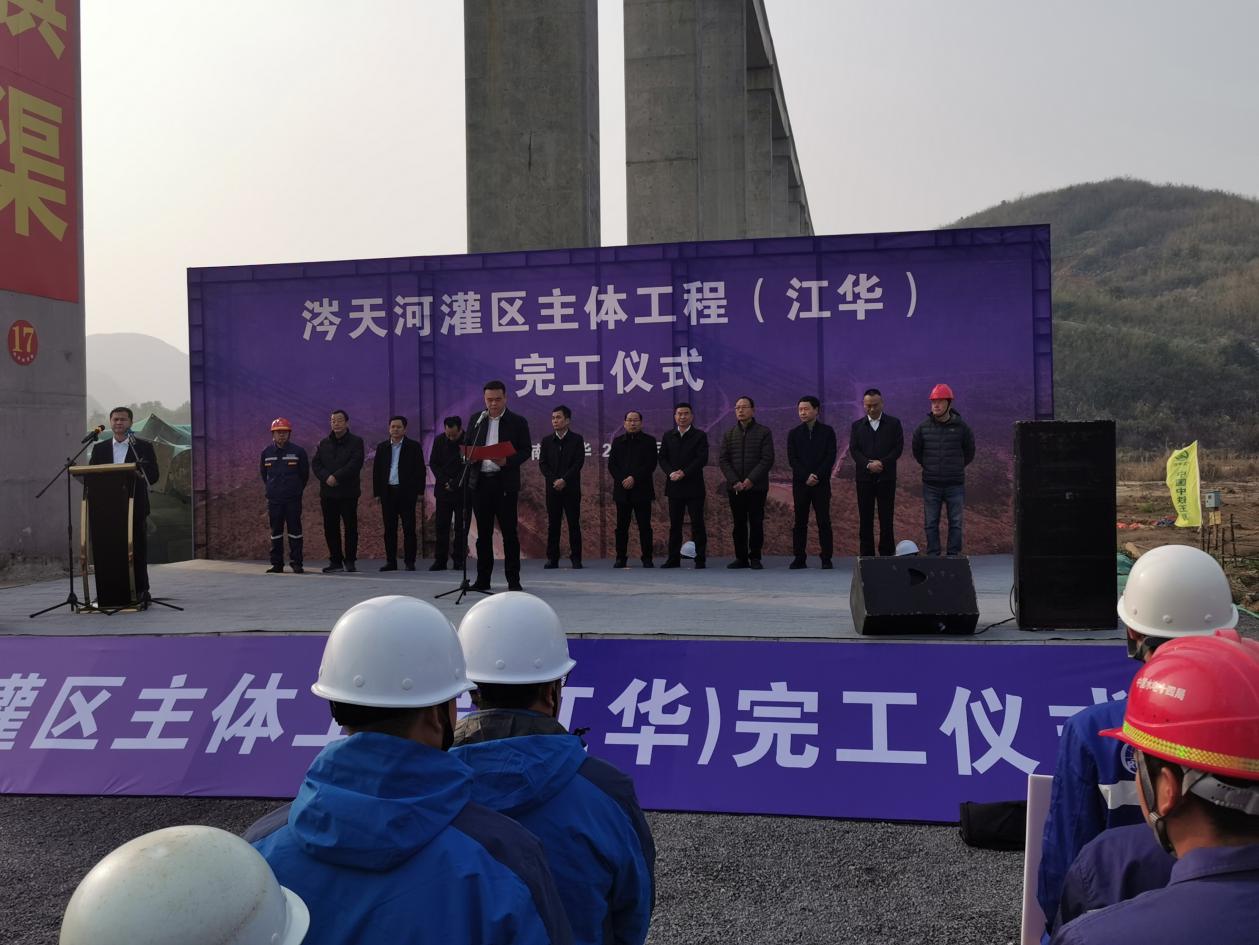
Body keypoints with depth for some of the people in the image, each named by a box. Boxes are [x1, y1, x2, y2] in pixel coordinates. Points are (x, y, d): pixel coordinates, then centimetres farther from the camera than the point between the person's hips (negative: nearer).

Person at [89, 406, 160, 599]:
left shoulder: (143, 447, 5)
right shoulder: (100, 449, 14)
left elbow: (154, 475, 1)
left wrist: (141, 475, -20)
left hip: (135, 507, -2)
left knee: (138, 551, -2)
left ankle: (140, 592, 2)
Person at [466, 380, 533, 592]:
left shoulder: (518, 422, 2)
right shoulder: (476, 421, 12)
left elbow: (526, 450, -2)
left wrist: (507, 461, -19)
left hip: (505, 482, -3)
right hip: (480, 481, 3)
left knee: (509, 532, -2)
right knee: (483, 532, 8)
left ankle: (513, 579, 4)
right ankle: (483, 579, 14)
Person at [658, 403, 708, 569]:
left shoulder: (700, 436, 1)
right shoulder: (668, 436, 12)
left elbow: (702, 459, -9)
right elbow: (662, 458, 7)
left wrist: (684, 473, -16)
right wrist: (671, 473, -11)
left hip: (694, 486, -3)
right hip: (674, 486, 3)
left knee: (697, 523, -2)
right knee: (674, 524, 6)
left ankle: (700, 559, 2)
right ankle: (674, 558, 11)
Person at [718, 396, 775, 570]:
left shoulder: (764, 432, 2)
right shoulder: (729, 434, 11)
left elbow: (767, 459, -6)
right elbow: (722, 460, 5)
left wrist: (751, 480, -15)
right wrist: (734, 481, -9)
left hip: (757, 486, -3)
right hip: (734, 487, 3)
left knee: (756, 523, -2)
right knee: (739, 523, 5)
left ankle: (755, 557, 5)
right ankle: (741, 557, 10)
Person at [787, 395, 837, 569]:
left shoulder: (827, 432, 5)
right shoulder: (794, 434, 9)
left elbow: (831, 457, -2)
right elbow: (792, 459, 1)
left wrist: (817, 476, -13)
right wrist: (806, 476, -12)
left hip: (821, 483, -2)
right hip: (800, 483, 2)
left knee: (824, 521, -2)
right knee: (800, 522, 2)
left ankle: (826, 559, 2)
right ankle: (799, 558, 6)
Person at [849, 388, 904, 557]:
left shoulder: (893, 423, 7)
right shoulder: (857, 425, 11)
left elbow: (898, 448, -1)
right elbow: (853, 449, 2)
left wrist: (882, 463, -14)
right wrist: (868, 464, -14)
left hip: (886, 477, -1)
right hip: (864, 477, 1)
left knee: (886, 518, -1)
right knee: (865, 519, 2)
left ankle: (887, 553, 4)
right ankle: (866, 555, 5)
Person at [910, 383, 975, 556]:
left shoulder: (960, 427, -4)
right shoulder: (923, 428, -2)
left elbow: (970, 451, 11)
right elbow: (916, 451, 15)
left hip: (955, 484, -1)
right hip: (931, 485, 1)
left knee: (955, 523, 4)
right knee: (931, 524, 5)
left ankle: (954, 556, 11)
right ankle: (932, 556, 13)